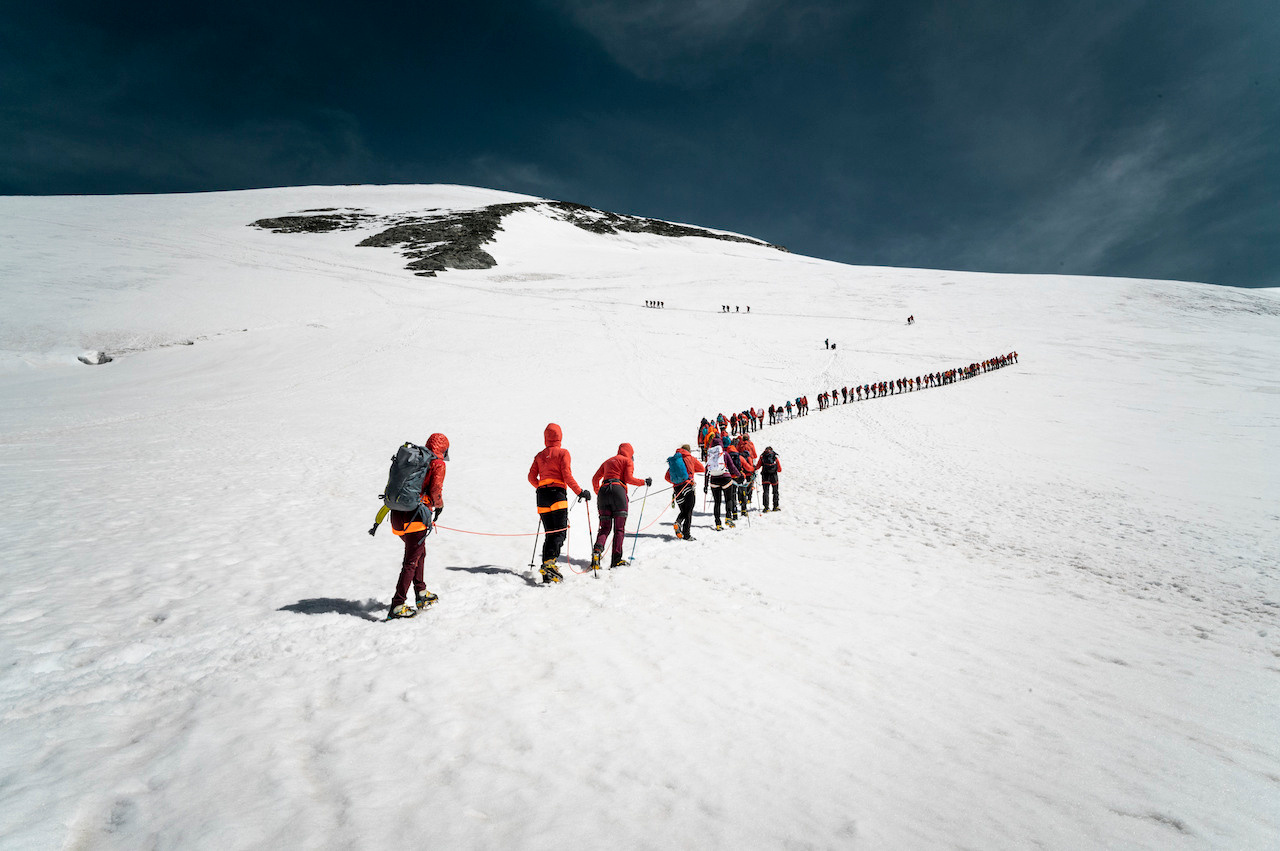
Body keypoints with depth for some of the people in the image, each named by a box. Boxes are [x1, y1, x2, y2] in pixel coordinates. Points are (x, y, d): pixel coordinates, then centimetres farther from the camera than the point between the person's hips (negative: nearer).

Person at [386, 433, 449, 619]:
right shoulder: (438, 464, -4)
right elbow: (435, 491, -12)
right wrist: (439, 505, 8)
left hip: (397, 514, 7)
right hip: (415, 517, -7)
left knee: (419, 552, 24)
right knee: (411, 562, 0)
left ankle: (421, 593, 34)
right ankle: (397, 606, -1)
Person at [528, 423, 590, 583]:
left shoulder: (540, 455, 14)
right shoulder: (563, 453, 0)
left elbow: (532, 477, 11)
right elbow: (567, 475, -9)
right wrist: (579, 492, -5)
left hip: (542, 495, 5)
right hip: (558, 493, -5)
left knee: (550, 533, 8)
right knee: (560, 532, -8)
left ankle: (546, 571, -1)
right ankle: (549, 562, -29)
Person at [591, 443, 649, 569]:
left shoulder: (608, 461, 27)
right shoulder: (628, 461, 11)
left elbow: (595, 479, 24)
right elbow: (628, 478, -4)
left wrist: (598, 492, 36)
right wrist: (644, 482, 7)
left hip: (603, 491, 5)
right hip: (618, 490, -5)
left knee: (605, 527, 6)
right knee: (619, 528, 0)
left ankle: (597, 549, -21)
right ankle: (616, 560, -6)